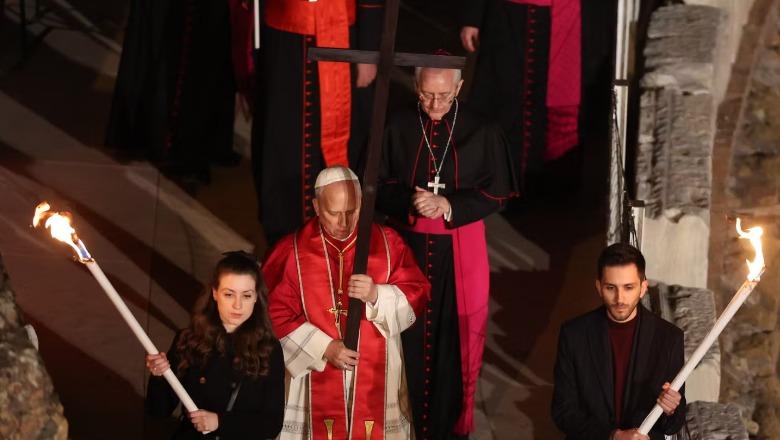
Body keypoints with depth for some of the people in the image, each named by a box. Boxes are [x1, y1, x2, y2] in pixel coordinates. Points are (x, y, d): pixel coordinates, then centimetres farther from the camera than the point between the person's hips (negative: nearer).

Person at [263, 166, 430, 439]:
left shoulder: (387, 243, -1)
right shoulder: (292, 251, -7)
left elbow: (417, 295, -2)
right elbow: (276, 314, -8)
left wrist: (377, 295, -21)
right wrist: (324, 348, -16)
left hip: (376, 374, 2)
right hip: (315, 373, -1)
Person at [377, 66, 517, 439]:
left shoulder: (482, 132, -4)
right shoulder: (397, 128, -2)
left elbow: (496, 193, -3)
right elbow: (379, 185, 1)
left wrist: (448, 206, -17)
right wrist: (410, 201, -20)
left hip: (459, 250, -1)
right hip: (407, 243, 1)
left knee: (454, 336, 0)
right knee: (407, 337, 2)